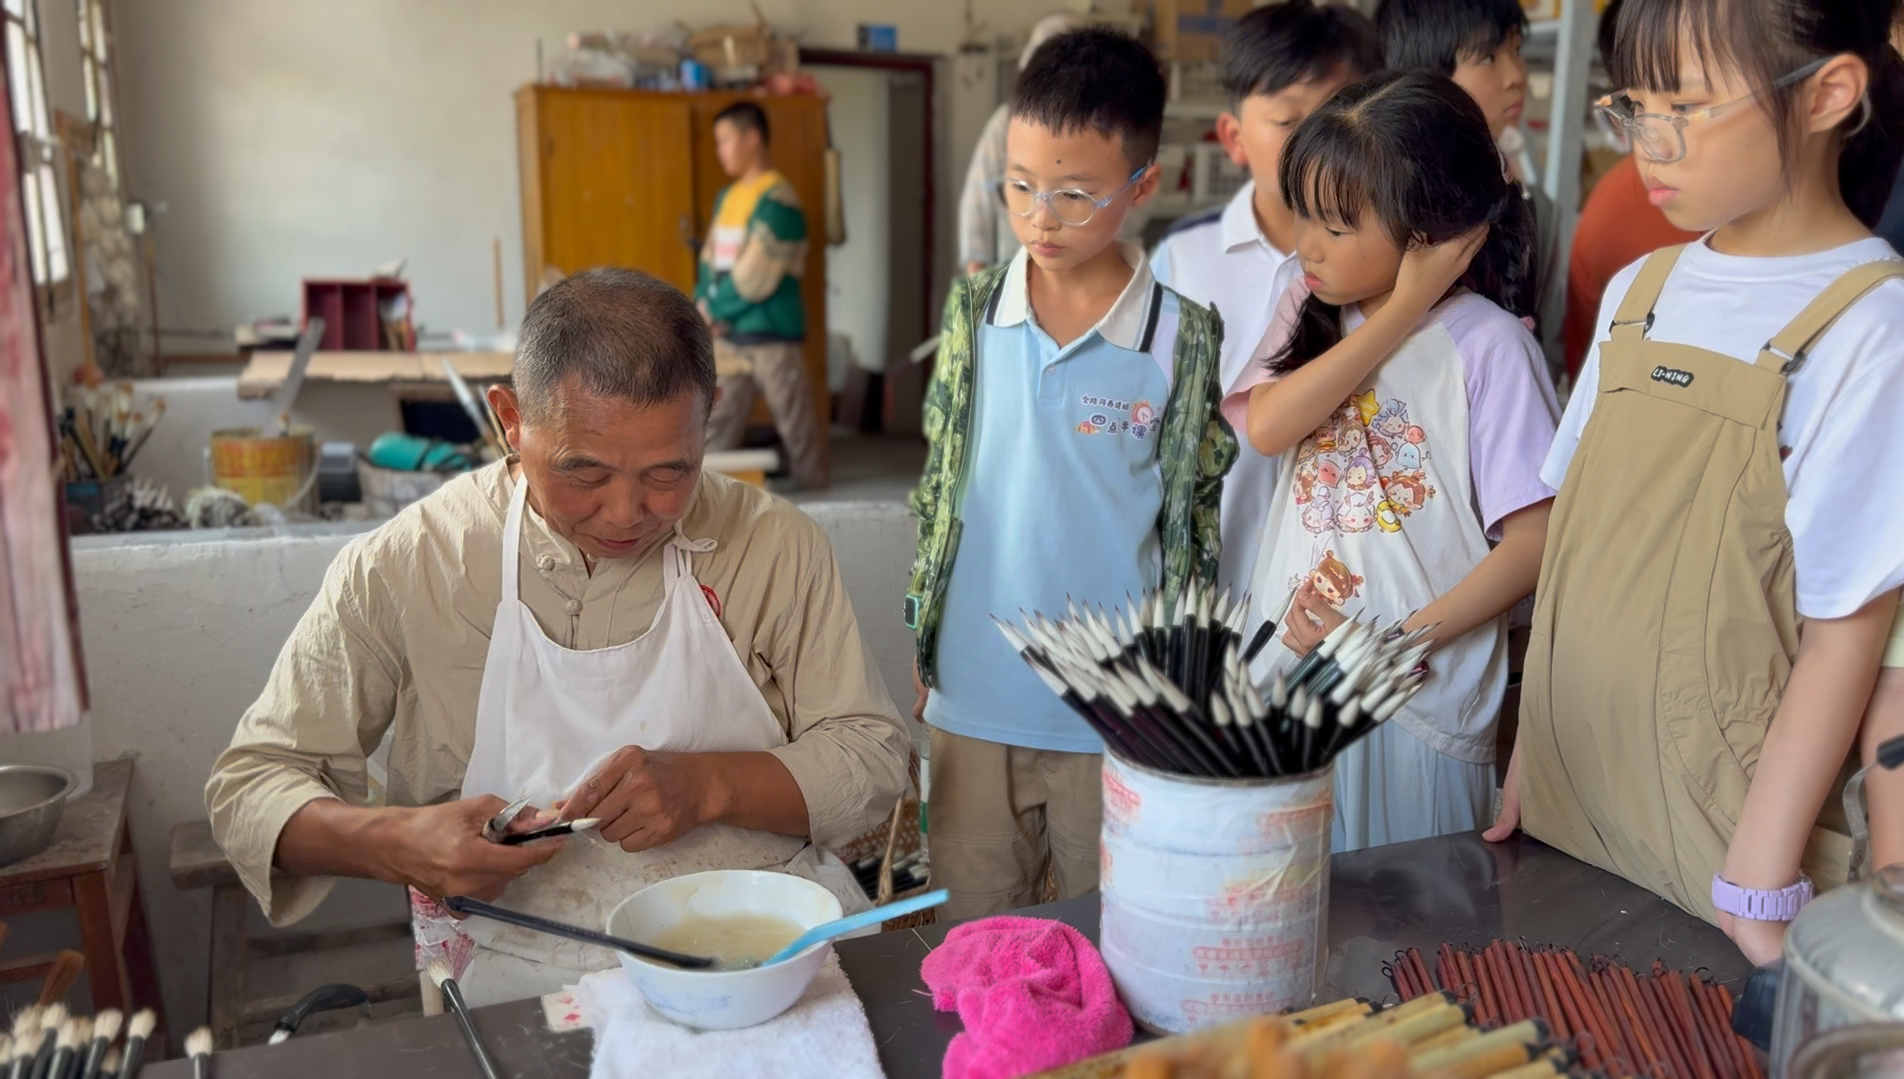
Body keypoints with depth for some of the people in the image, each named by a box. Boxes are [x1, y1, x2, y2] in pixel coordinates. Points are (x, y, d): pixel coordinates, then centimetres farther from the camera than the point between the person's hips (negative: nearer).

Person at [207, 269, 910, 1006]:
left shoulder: (775, 546, -2)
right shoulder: (403, 568, -5)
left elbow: (875, 755, 0)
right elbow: (250, 788, 2)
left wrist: (708, 785, -18)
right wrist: (397, 843, -20)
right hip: (528, 979, 0)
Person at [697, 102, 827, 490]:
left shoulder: (777, 200, -11)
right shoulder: (727, 196, 14)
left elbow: (754, 277, -16)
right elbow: (710, 262, 14)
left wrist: (710, 309, -5)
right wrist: (705, 309, -2)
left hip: (773, 336, -7)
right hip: (728, 335, 7)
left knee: (797, 427, 2)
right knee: (712, 431, 6)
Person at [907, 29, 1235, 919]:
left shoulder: (1184, 340, -7)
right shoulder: (972, 313, 0)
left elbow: (1202, 521, -1)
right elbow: (936, 487, 7)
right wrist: (919, 645, 7)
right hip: (973, 696, 2)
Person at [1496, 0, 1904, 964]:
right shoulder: (1636, 292, 4)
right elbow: (1575, 540, 7)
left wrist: (1759, 884, -14)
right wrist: (1528, 752, 9)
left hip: (1713, 839, -5)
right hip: (1564, 800, 6)